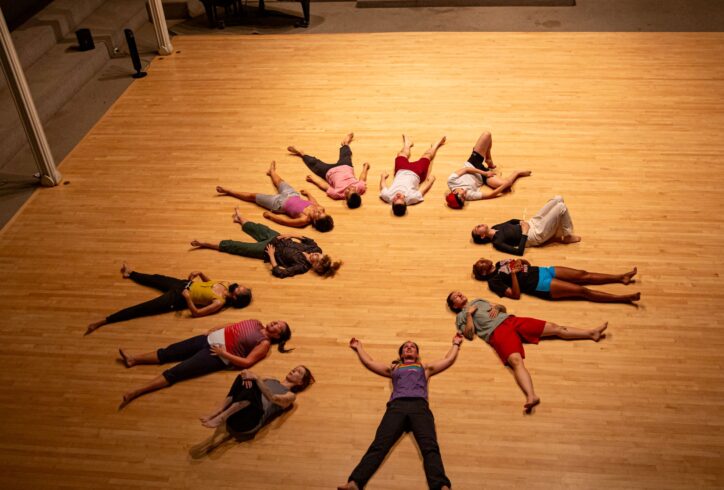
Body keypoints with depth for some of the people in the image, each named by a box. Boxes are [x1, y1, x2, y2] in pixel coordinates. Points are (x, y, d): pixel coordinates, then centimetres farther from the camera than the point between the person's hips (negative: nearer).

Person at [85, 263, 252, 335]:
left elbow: (196, 312, -27)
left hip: (179, 299, -8)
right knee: (156, 278, 26)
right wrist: (199, 273, -1)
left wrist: (187, 297, -35)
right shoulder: (226, 284, -5)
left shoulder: (219, 302, -26)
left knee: (143, 309, -8)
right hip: (185, 284, 8)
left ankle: (104, 321, -2)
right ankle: (131, 273, 56)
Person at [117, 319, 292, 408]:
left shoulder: (264, 343, -7)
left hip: (217, 356, -7)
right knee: (169, 352, 3)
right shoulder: (256, 323, 15)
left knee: (175, 372, -14)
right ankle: (133, 359, 12)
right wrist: (212, 330, 12)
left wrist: (224, 353, -17)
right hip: (209, 339, 7)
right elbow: (232, 325, 23)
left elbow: (246, 362, -16)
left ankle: (136, 392, -16)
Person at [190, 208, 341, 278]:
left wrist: (271, 255, -27)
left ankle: (205, 244, 22)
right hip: (277, 239, 6)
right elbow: (307, 239, 3)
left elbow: (278, 272, -35)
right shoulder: (315, 248, -18)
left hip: (268, 250, -6)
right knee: (260, 229, 27)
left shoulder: (302, 266, -35)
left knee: (236, 247, 3)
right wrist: (290, 235, -6)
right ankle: (240, 219, 62)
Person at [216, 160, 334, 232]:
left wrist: (270, 215, -18)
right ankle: (272, 171, 69)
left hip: (280, 203, -6)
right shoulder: (318, 207, -23)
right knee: (279, 182, 33)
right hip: (292, 195, 6)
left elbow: (283, 220, -28)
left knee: (252, 196, 10)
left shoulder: (304, 220, -38)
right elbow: (313, 200, 2)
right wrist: (307, 193, 17)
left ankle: (228, 191, 31)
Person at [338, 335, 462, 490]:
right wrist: (359, 348, 50)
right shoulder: (393, 368, 36)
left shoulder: (424, 367, 36)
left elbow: (448, 360, 35)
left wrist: (455, 344, 46)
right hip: (396, 406, 0)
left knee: (430, 447, -27)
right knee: (379, 445, -22)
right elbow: (369, 362, 38)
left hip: (419, 405, 0)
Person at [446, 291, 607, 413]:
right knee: (516, 361, -35)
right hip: (497, 332, -6)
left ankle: (591, 333, 0)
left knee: (554, 327, -2)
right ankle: (531, 396, -55)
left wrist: (496, 307, 10)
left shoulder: (478, 300, 32)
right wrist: (469, 314, -1)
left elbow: (503, 308, 31)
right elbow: (469, 334, -3)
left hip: (511, 320, 6)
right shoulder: (461, 317, 15)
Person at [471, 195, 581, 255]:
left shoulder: (495, 228, 5)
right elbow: (519, 251, -28)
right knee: (561, 206, -16)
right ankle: (568, 237, 6)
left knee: (558, 199, 3)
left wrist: (523, 222, 0)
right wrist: (525, 232, -24)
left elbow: (512, 221, 20)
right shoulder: (497, 242, -20)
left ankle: (555, 233, 12)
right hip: (537, 235, -9)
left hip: (532, 223, 9)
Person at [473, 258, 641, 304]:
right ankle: (624, 298, -13)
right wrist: (513, 274, -23)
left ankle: (621, 277, 9)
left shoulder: (501, 263, 17)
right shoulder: (494, 280, -6)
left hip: (542, 271, 8)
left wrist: (520, 261, 0)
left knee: (583, 275, 1)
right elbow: (515, 294, -17)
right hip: (541, 286, -8)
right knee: (581, 290, -13)